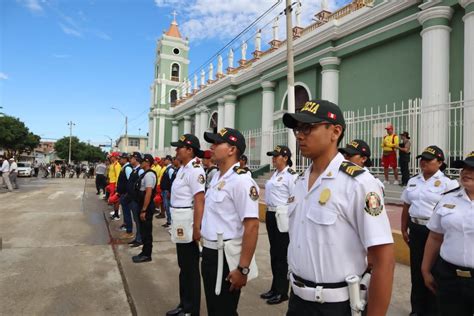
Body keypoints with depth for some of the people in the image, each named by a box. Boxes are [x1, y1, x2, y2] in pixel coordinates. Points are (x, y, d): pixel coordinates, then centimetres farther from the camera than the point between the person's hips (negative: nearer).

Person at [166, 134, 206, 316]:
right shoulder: (182, 168, 12)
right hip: (180, 224, 10)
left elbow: (199, 201, -24)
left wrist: (196, 228, -27)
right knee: (183, 266, 20)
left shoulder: (195, 169, -18)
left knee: (191, 268, 4)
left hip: (188, 224, -10)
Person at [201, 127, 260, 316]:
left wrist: (243, 269, -23)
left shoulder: (241, 180, -21)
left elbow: (252, 226, -25)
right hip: (209, 253, 9)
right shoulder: (216, 177, 8)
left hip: (226, 257, -9)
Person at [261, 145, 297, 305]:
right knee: (273, 252, 16)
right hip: (271, 215, 9)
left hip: (283, 217, -9)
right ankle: (275, 288, 29)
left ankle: (282, 292, 17)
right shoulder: (275, 174, 13)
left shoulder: (291, 175, -13)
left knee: (282, 254, 2)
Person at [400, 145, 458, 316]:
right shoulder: (413, 181, 9)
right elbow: (406, 208, 12)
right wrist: (404, 230, 11)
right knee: (416, 269, 14)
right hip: (415, 229, 5)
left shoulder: (447, 183, -8)